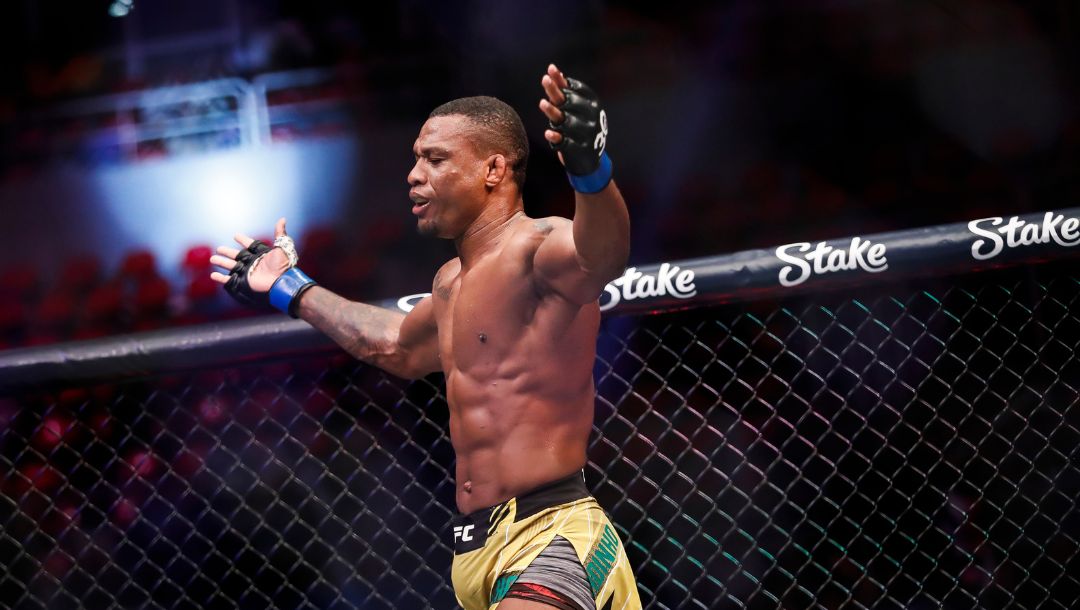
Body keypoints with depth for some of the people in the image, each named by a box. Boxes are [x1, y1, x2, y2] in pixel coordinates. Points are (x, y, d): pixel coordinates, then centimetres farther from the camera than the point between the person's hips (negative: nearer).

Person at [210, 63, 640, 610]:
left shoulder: (536, 248, -11)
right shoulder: (452, 282, 18)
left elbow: (601, 256, -35)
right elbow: (398, 347, 39)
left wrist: (591, 172, -56)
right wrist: (289, 290, 49)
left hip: (548, 537, -9)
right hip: (476, 546, 9)